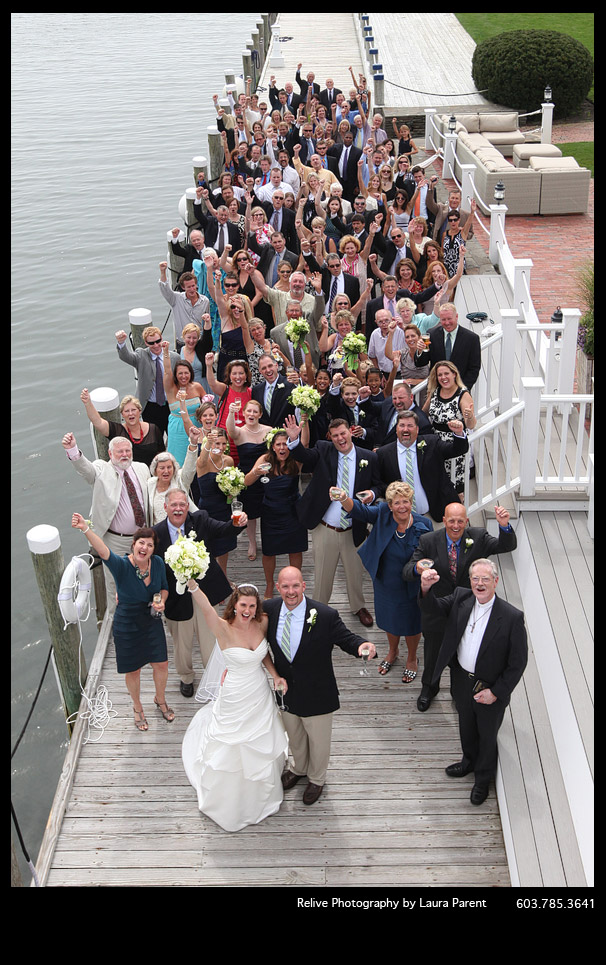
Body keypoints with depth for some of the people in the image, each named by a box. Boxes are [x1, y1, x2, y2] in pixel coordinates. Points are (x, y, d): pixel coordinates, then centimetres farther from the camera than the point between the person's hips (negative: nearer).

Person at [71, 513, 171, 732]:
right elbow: (103, 551, -47)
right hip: (127, 626, -4)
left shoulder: (158, 563, -11)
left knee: (161, 665, 14)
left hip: (152, 622, 4)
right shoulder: (122, 566, -26)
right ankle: (138, 708, 41)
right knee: (133, 671, 12)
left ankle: (160, 699, 46)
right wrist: (85, 529, -65)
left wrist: (161, 600, -17)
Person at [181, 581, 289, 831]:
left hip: (260, 696, 5)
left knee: (262, 748, 24)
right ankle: (230, 803, 41)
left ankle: (260, 793, 53)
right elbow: (205, 608, -48)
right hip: (235, 700, -5)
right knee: (232, 751, 14)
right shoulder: (224, 629, -27)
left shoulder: (262, 623, -12)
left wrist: (275, 675, -7)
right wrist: (192, 585, -66)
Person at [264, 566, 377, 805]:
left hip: (316, 694, -3)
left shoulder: (325, 615, -27)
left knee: (318, 740, 22)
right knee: (294, 736, 30)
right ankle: (299, 768, 61)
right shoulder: (268, 610, -15)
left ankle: (316, 779, 52)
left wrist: (362, 645, -41)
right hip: (286, 689, 3)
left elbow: (346, 637, -19)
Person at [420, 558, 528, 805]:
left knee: (487, 734, 20)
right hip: (461, 680, 4)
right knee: (466, 725, 29)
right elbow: (431, 607, -12)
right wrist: (426, 588, -35)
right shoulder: (460, 598, -12)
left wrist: (496, 692, -18)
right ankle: (470, 760, 58)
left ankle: (483, 779, 46)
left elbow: (518, 662, -19)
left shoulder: (512, 617, -25)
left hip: (490, 687, -4)